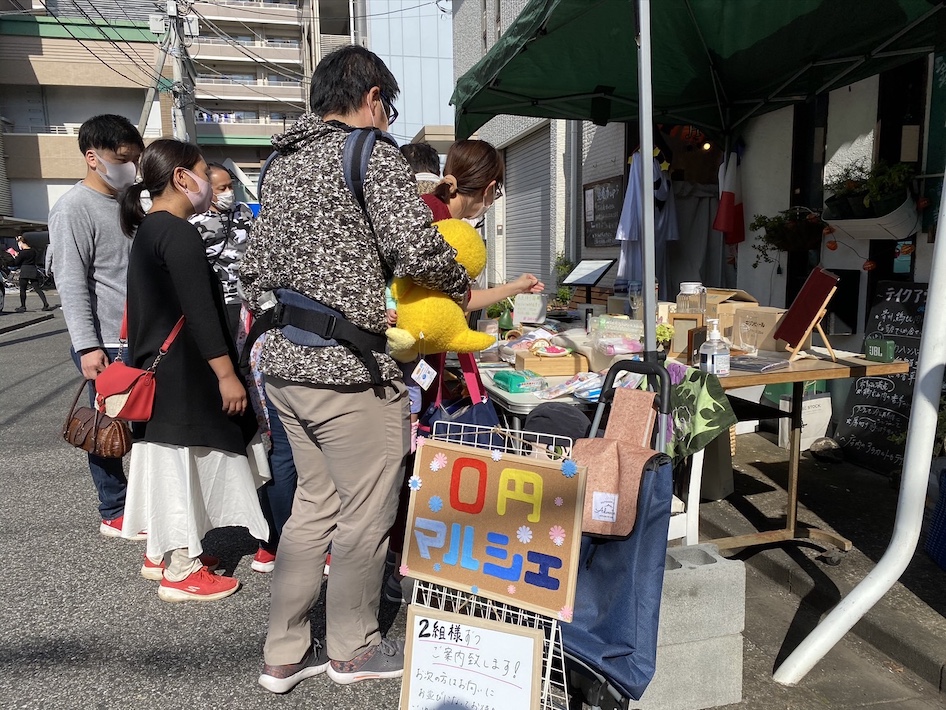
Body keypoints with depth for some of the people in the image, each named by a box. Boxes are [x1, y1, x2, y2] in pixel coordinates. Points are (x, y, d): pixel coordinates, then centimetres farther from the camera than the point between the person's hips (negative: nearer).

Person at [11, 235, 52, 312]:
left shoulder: (22, 253, -11)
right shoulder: (33, 251, 7)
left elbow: (16, 263, -4)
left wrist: (16, 256, 11)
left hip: (24, 272, -6)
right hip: (33, 271, 6)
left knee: (22, 290, 5)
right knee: (37, 289, 5)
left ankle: (23, 307, 8)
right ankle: (46, 305, -6)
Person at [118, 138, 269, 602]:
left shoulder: (147, 230, 13)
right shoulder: (178, 233, -17)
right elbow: (199, 311, -22)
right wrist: (227, 374, -21)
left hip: (157, 367, 10)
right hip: (183, 372, -10)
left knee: (167, 464, 18)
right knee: (185, 465, -1)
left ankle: (162, 552, 32)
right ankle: (181, 572, 10)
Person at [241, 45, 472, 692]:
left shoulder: (281, 163, 17)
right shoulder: (372, 151, -8)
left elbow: (257, 271, 16)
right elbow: (419, 249, -20)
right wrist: (463, 289, -3)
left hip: (285, 364, 9)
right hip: (351, 369, -8)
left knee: (315, 505, 19)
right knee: (365, 516, 8)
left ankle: (285, 654, 29)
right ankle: (354, 649, 26)